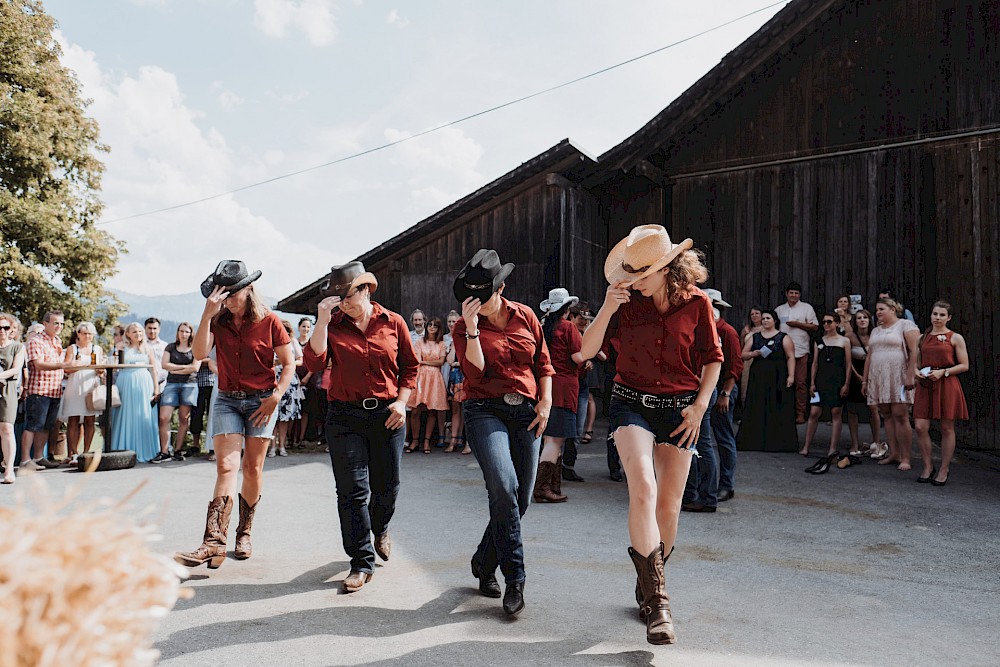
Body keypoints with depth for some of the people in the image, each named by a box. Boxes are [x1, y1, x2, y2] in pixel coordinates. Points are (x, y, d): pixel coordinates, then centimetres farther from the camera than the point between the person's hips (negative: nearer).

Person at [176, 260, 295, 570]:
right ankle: (214, 542, -17)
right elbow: (199, 353, -12)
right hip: (227, 400, 2)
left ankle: (245, 533, 22)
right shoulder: (218, 322, 4)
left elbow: (289, 363, -1)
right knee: (226, 467, -10)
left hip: (261, 401, -2)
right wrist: (207, 314, -18)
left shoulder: (269, 321, -4)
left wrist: (275, 397, -10)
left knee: (252, 469, 5)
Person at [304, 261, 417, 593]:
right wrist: (322, 321, -15)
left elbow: (409, 366, 8)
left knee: (387, 486, 12)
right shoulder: (333, 326, 2)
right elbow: (315, 363, -12)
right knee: (352, 490, -2)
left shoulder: (393, 323, 2)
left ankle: (380, 527, 45)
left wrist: (401, 401, -3)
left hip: (387, 415, 1)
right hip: (345, 417, 0)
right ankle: (362, 562, 9)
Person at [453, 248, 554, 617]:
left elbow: (544, 363, 15)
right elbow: (475, 372, -13)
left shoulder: (525, 316, 8)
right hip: (486, 411, -3)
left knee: (521, 498, 4)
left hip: (526, 412, 4)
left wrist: (546, 401, 4)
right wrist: (472, 328, -18)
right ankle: (515, 579, -12)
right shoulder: (465, 327, 1)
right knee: (503, 487, -24)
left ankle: (484, 562, 27)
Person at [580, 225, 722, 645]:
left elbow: (712, 359, 6)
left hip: (679, 409, 1)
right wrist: (607, 308, -18)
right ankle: (656, 600, -16)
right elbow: (587, 351, -5)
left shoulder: (696, 303, -3)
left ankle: (648, 583, 31)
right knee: (643, 488, -22)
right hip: (631, 403, -1)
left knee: (668, 507, 6)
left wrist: (700, 405, -4)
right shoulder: (627, 303, -2)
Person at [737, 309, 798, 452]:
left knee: (777, 410, -4)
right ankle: (756, 441, 4)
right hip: (758, 377, 3)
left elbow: (790, 357, -3)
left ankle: (777, 442, 0)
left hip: (777, 378, -3)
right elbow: (743, 355, 13)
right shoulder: (754, 337, 15)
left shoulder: (784, 337, 4)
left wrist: (791, 376, -13)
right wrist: (753, 354, -8)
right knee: (757, 409, 0)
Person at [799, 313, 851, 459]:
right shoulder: (819, 342, 12)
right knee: (814, 413, -2)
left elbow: (848, 364, 2)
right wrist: (812, 383, 5)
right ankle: (806, 447, 3)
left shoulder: (844, 341, 5)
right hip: (821, 380, 2)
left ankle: (833, 449, 4)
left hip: (838, 380, -2)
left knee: (836, 414, 0)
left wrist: (846, 384, -5)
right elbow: (815, 363, 11)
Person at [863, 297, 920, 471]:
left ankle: (905, 458, -6)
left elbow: (915, 351, -10)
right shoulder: (876, 331, 21)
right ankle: (894, 454, 10)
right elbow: (869, 357, 21)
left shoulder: (906, 325, 0)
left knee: (900, 415, -10)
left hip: (899, 377, -7)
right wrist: (865, 380, 17)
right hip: (879, 378, 7)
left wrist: (911, 375, -18)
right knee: (887, 416, 5)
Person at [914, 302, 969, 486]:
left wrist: (943, 372, -14)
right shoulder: (923, 338, 14)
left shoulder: (955, 338, 3)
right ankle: (928, 467, 10)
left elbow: (964, 365, -1)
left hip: (947, 386, -3)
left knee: (947, 428, 3)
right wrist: (918, 372, 3)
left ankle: (944, 470, 16)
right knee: (921, 427, -5)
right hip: (925, 386, 3)